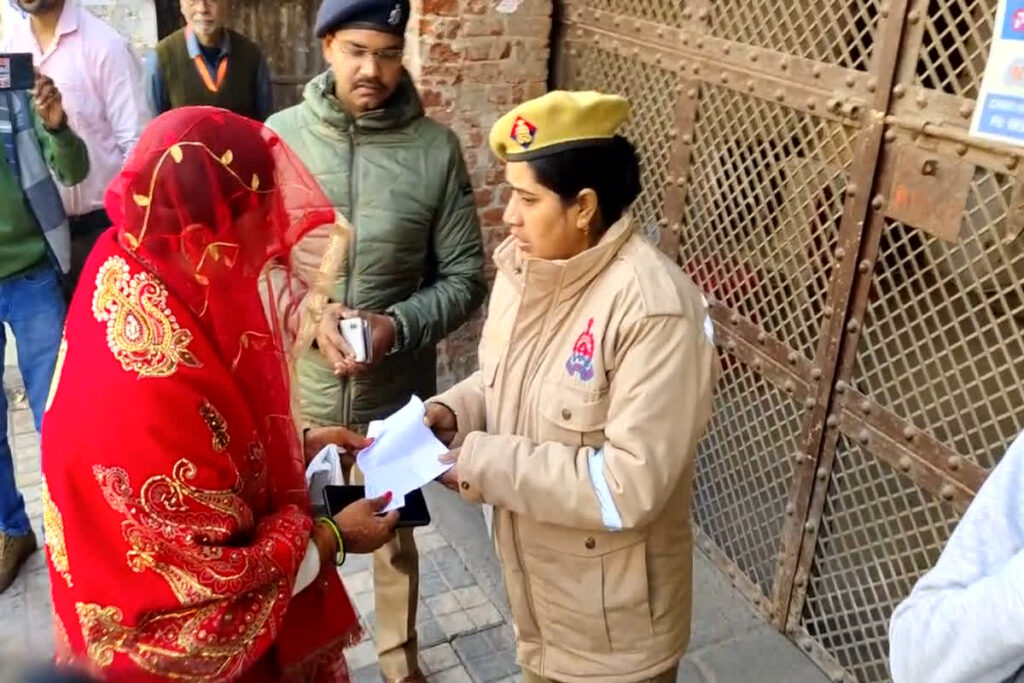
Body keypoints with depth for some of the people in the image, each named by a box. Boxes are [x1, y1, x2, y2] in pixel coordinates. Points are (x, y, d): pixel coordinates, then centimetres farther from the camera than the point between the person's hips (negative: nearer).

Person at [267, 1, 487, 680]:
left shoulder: (437, 148, -10)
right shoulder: (280, 136, -7)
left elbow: (466, 277, -6)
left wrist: (398, 326, -21)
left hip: (396, 390, 0)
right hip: (297, 385, 1)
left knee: (395, 532, 21)